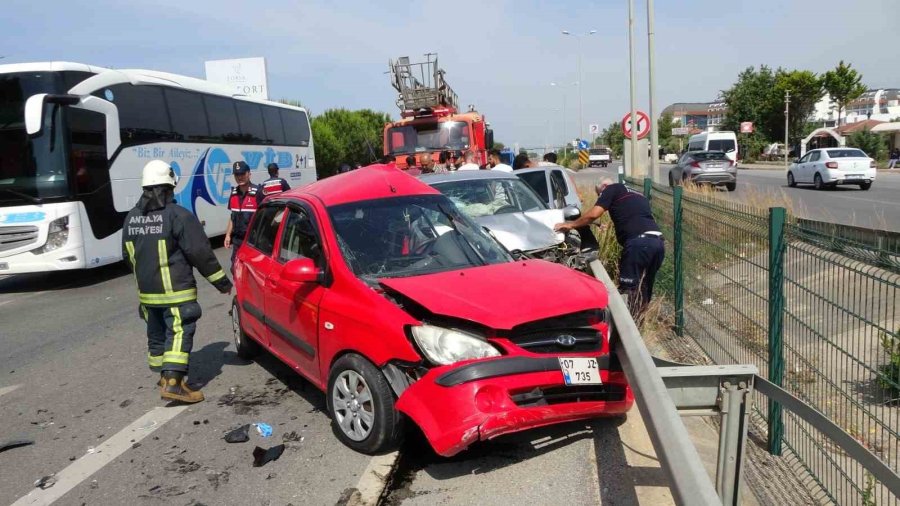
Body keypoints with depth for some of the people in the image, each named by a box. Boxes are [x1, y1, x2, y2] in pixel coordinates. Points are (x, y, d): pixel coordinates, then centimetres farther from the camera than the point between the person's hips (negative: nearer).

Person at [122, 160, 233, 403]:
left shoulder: (131, 218, 9)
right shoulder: (178, 215, -14)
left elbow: (128, 256, 18)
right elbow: (200, 252, -14)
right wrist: (222, 281, -7)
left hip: (147, 292, 8)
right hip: (176, 291, -7)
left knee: (156, 334, 18)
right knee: (179, 334, -7)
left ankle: (165, 376, 30)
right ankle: (173, 383, -15)